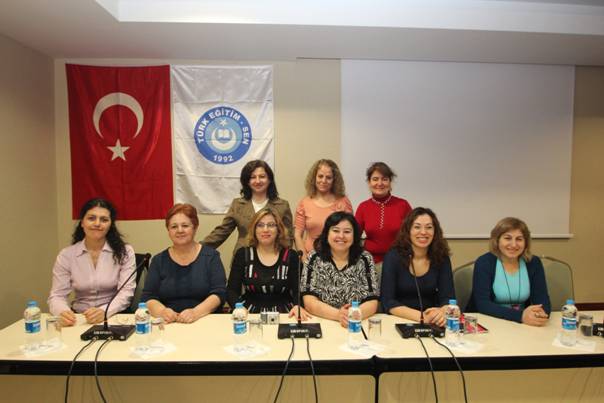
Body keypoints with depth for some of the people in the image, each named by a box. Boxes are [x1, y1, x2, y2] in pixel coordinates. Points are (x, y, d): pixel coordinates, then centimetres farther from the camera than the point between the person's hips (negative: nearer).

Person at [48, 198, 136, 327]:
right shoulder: (66, 255, 2)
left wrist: (104, 311, -27)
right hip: (79, 320, 2)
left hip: (115, 318, -2)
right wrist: (63, 312, -24)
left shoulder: (125, 252, -3)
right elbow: (57, 295, -1)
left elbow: (126, 292, -9)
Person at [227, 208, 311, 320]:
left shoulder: (291, 256, 2)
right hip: (250, 312, 0)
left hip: (283, 313, 0)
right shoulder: (243, 254, 4)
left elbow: (298, 290, -3)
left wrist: (298, 306, -25)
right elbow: (232, 290, 0)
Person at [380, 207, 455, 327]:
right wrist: (420, 316, -28)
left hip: (432, 325, 1)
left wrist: (442, 313, -28)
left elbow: (448, 298, -5)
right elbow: (388, 302, -14)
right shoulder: (393, 256, -10)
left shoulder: (441, 258, -2)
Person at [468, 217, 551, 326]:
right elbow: (482, 304, -19)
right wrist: (520, 315, -30)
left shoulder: (534, 263, 1)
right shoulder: (484, 263, -11)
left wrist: (541, 314, -27)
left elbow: (542, 300, -5)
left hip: (524, 325, 4)